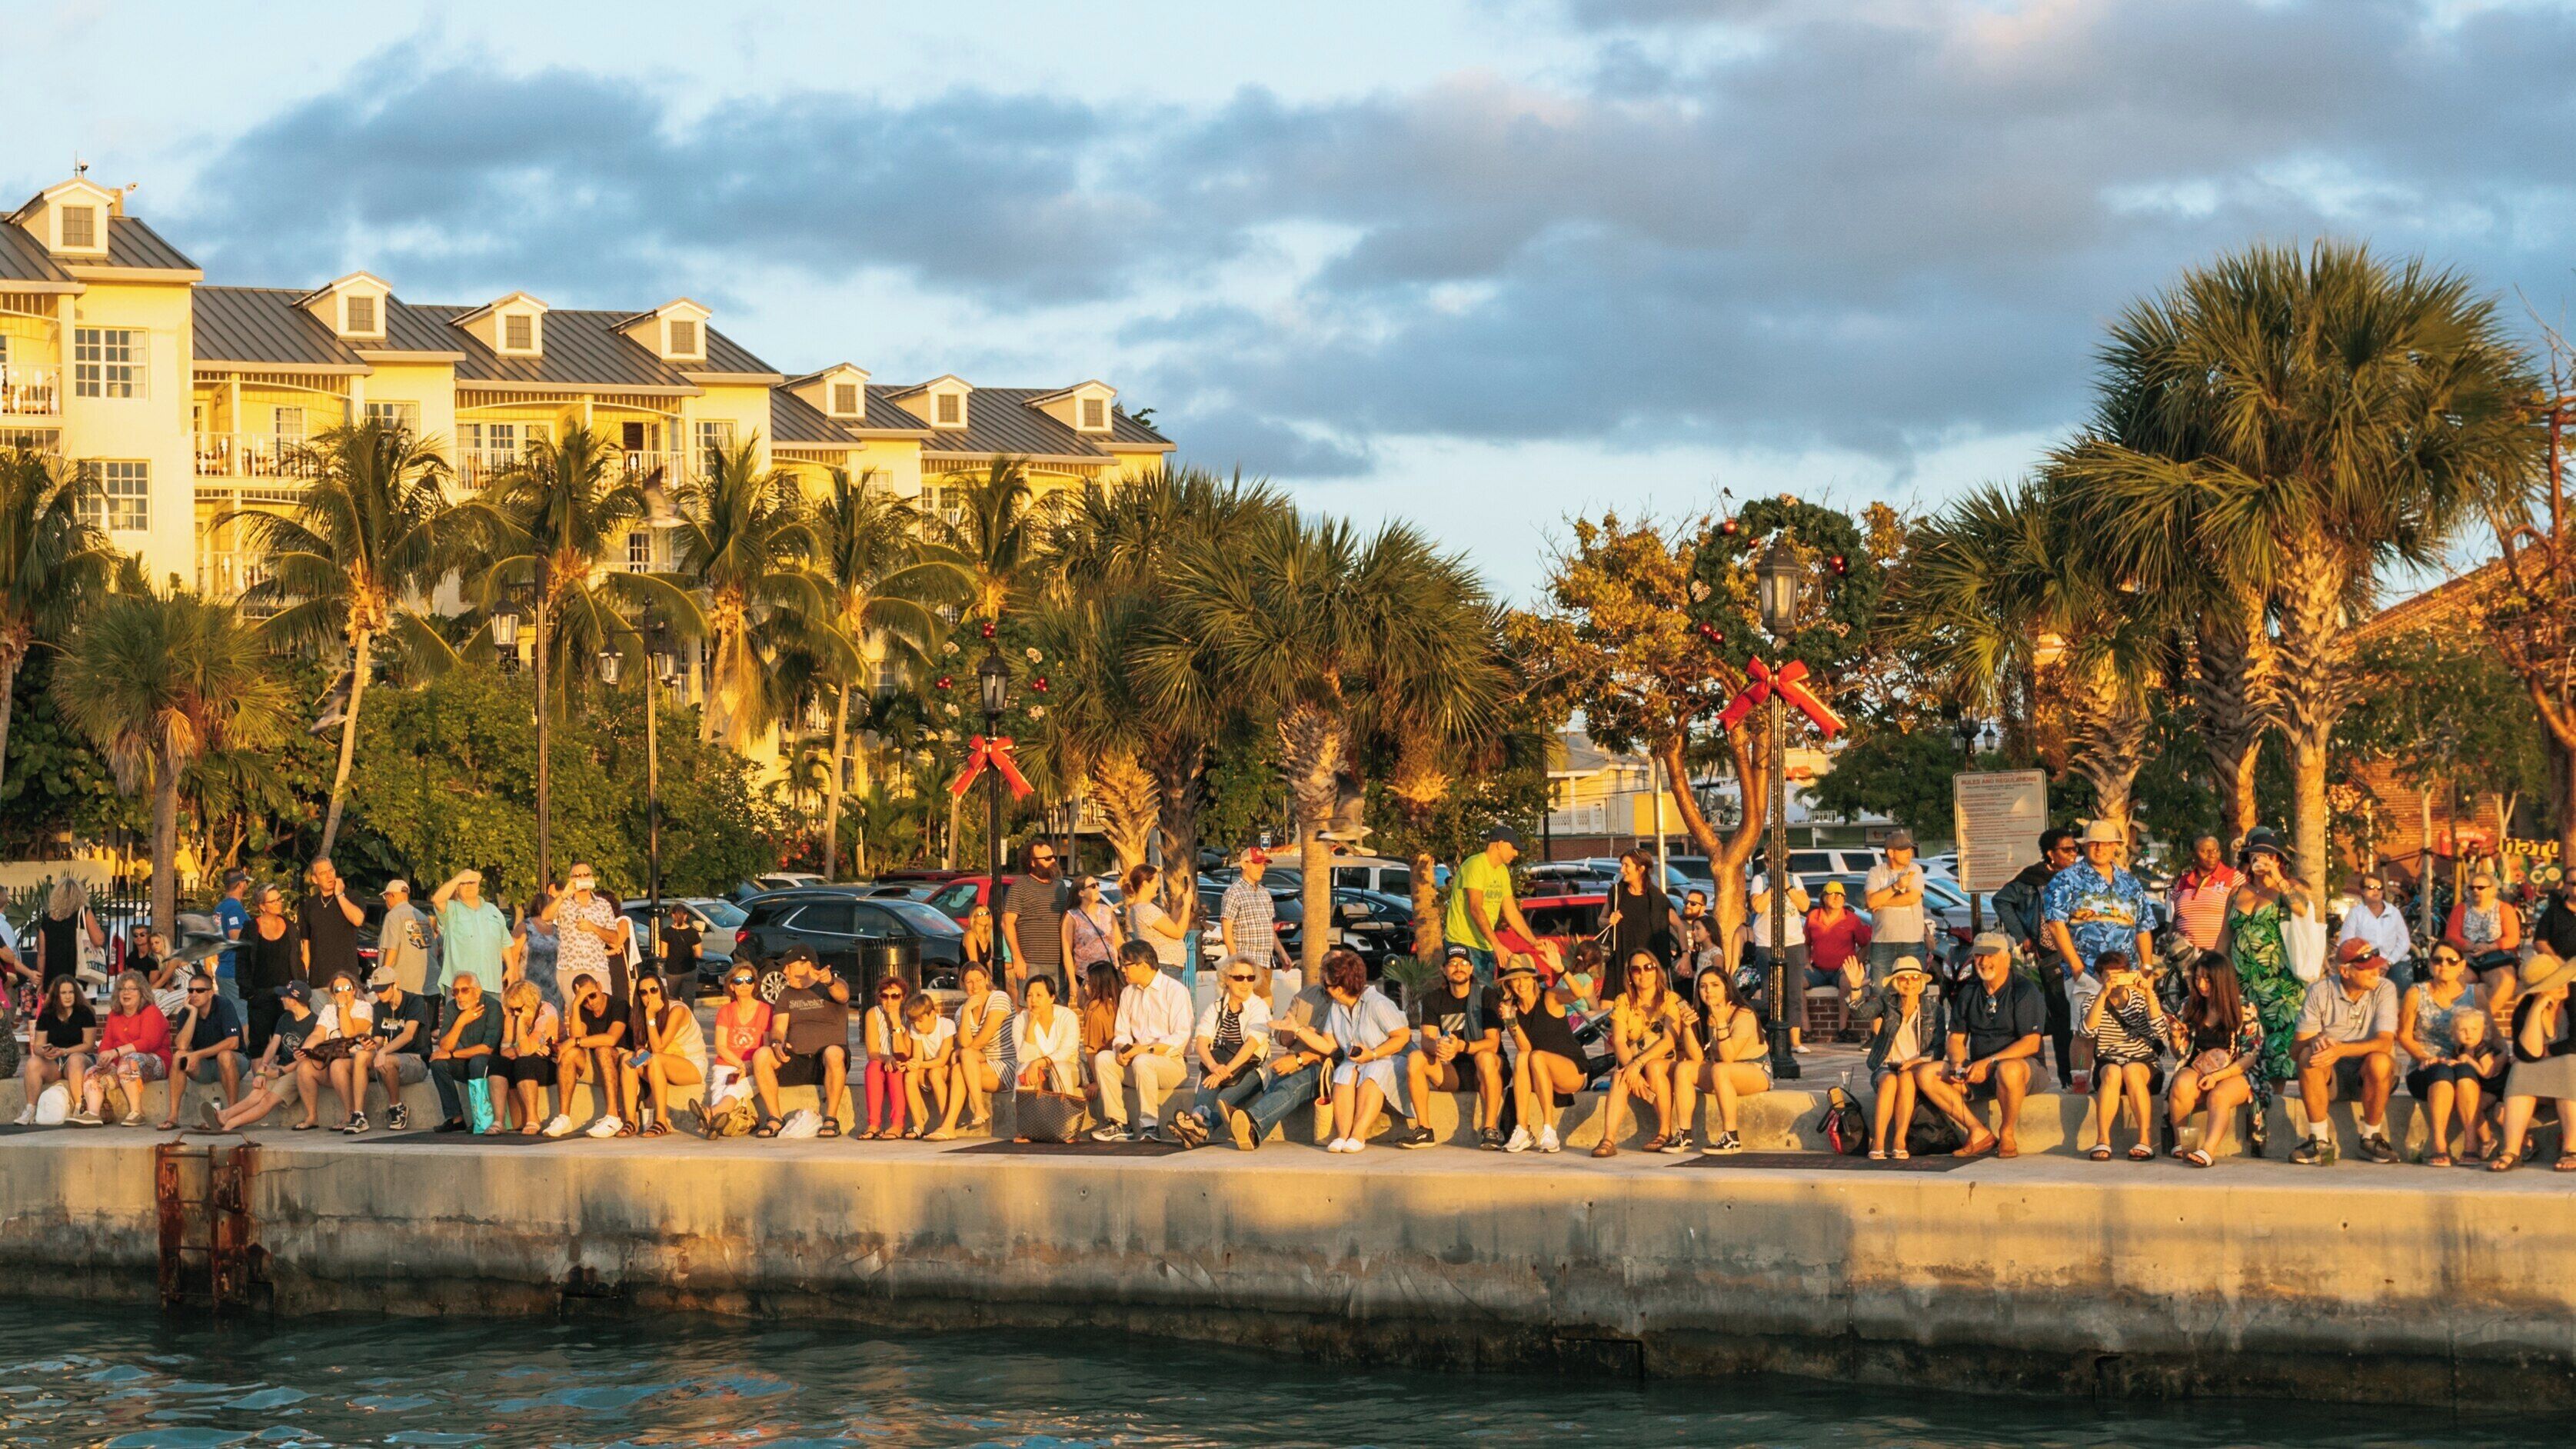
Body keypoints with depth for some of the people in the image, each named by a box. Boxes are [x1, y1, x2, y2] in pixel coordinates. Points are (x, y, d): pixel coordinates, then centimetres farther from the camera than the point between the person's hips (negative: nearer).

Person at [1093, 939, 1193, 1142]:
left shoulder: (1175, 990, -6)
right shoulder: (1128, 993, 16)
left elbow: (1180, 1038, -15)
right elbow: (1121, 1034, 13)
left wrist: (1147, 1049, -24)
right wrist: (1121, 1049, -11)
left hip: (1173, 1063, -6)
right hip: (1135, 1063, 6)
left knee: (1142, 1062, -36)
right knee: (1103, 1058, -19)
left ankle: (1149, 1126, -31)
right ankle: (1117, 1124, -22)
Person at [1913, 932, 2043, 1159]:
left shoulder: (2024, 990, -7)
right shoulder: (1968, 992, 12)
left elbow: (2031, 1044, -16)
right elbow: (1955, 1038, 12)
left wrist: (1989, 1063, -24)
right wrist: (1958, 1065, -11)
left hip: (2023, 1066, -6)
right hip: (1978, 1072, 6)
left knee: (2009, 1070, -42)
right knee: (1925, 1074, -13)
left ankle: (2007, 1134, -18)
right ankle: (1979, 1133, -14)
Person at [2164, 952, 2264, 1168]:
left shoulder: (2245, 1009, -1)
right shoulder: (2189, 1006, 10)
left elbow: (2251, 1055, -5)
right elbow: (2179, 1053, 16)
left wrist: (2217, 1076, -17)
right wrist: (2176, 1037, -8)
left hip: (2234, 1074, -3)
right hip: (2197, 1069, 3)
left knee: (2219, 1096, -36)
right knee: (2181, 1085, -32)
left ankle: (2208, 1151, -56)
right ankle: (2180, 1144, -25)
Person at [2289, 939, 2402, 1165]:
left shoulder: (2384, 990, -8)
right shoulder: (2320, 991, -5)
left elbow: (2384, 1043, -22)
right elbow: (2299, 1046, -9)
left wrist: (2341, 1049, -37)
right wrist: (2316, 1042, -34)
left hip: (2367, 1077, -1)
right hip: (2330, 1074, 1)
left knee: (2379, 1061, -34)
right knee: (2308, 1056, -31)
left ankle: (2371, 1138, -14)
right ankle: (2320, 1142, -24)